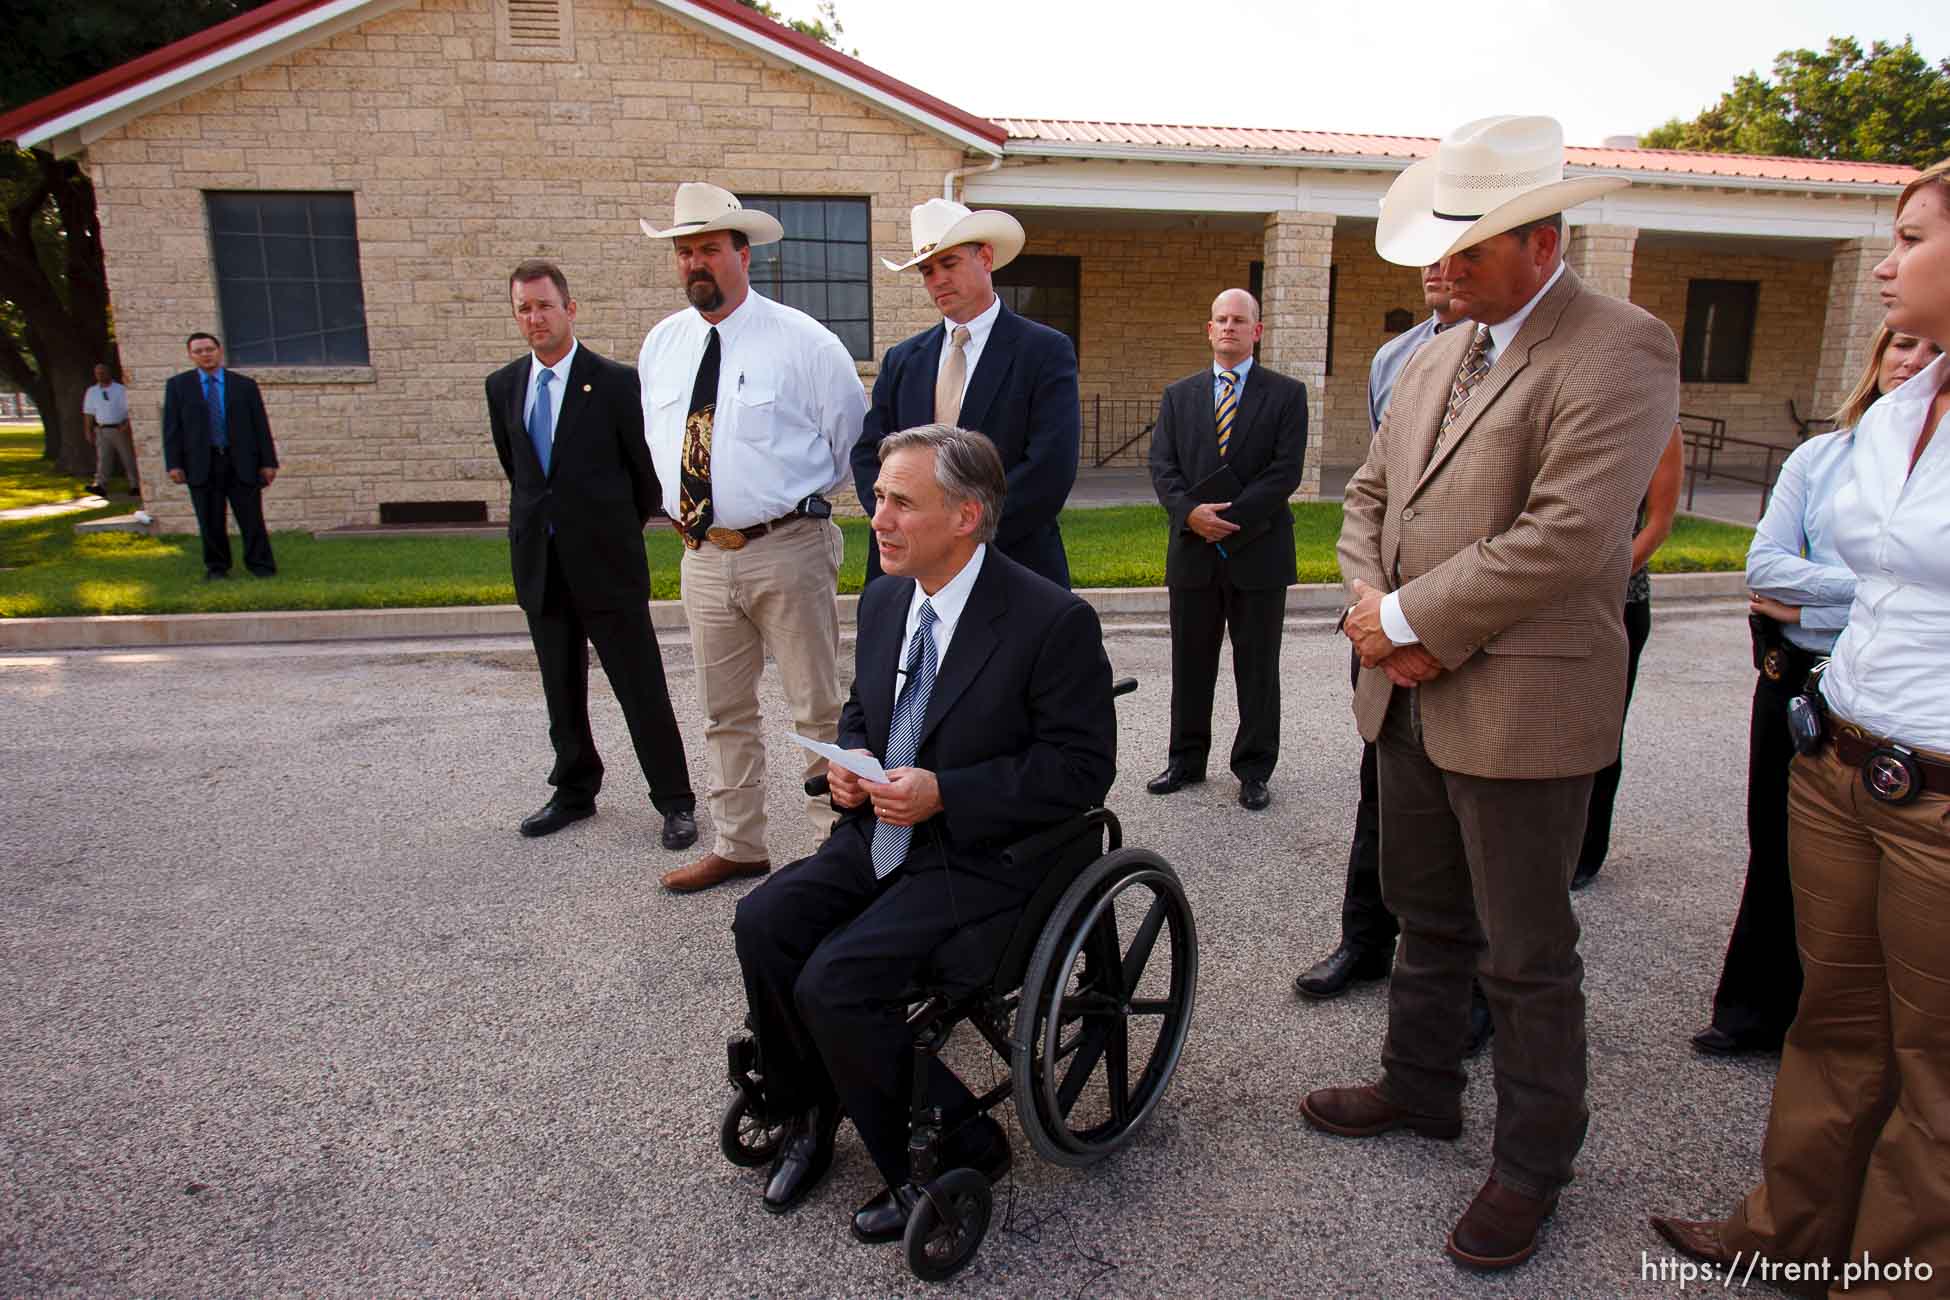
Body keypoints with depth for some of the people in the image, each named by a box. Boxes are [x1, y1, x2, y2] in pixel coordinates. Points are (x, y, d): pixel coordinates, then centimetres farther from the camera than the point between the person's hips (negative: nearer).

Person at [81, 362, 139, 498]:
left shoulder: (120, 390, 0)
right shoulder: (91, 392, 10)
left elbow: (129, 409, -4)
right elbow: (89, 413, 11)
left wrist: (126, 425, -18)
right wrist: (89, 432, 7)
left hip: (121, 429, -2)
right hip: (102, 430, 2)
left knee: (128, 458, 3)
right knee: (103, 458, -6)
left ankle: (135, 486, 11)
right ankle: (101, 486, -13)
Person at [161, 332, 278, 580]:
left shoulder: (245, 384, 7)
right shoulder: (178, 385, 7)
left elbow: (261, 425, 6)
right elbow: (171, 427, 4)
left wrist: (268, 462, 0)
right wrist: (174, 464, -5)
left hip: (241, 462, -1)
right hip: (201, 464, 1)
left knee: (251, 518, -1)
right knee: (210, 520, 5)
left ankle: (261, 566, 8)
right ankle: (216, 567, 17)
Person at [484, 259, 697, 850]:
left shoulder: (615, 382, -7)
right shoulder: (502, 386, 8)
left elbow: (647, 468, 0)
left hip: (606, 562, -5)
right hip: (539, 562, 5)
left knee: (642, 688, -1)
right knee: (561, 690, 15)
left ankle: (675, 801, 9)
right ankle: (574, 792, 30)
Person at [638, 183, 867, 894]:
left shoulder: (801, 340, -7)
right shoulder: (661, 344, 9)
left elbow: (853, 437, 1)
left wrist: (802, 494, 7)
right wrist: (679, 505, 15)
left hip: (787, 549, -5)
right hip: (702, 553, 6)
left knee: (817, 708, 2)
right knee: (725, 712, 15)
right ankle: (738, 846, 29)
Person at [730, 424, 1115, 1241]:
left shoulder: (1053, 621, -15)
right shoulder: (883, 602, 7)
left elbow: (1081, 768, -14)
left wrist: (943, 795, -22)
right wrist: (847, 760, -1)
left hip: (979, 860, -7)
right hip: (878, 837, 7)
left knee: (835, 980, -22)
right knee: (762, 924, -15)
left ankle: (958, 1150, 3)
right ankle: (808, 1114, 10)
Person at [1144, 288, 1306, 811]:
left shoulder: (1286, 394, 2)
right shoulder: (1178, 395, 10)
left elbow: (1286, 471, -8)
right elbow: (1162, 467, 2)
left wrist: (1229, 517, -16)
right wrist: (1190, 512, -16)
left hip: (1258, 551, -2)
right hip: (1193, 551, 3)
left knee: (1257, 666, 5)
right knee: (1190, 664, 11)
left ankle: (1254, 771, 16)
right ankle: (1186, 761, 24)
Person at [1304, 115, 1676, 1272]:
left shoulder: (1618, 349, -13)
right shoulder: (1435, 359, 12)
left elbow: (1566, 537, -23)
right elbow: (1371, 496, 15)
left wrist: (1408, 618, -16)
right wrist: (1372, 604, -5)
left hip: (1521, 705, -7)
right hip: (1414, 697, 8)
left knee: (1527, 955, 8)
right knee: (1429, 916, 22)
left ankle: (1535, 1164, 28)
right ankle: (1421, 1089, 42)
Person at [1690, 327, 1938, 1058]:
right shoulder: (1816, 457, 5)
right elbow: (1764, 563, -4)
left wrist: (1810, 607, -12)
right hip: (1793, 677, 3)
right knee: (1775, 850, 14)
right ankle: (1756, 1008, 31)